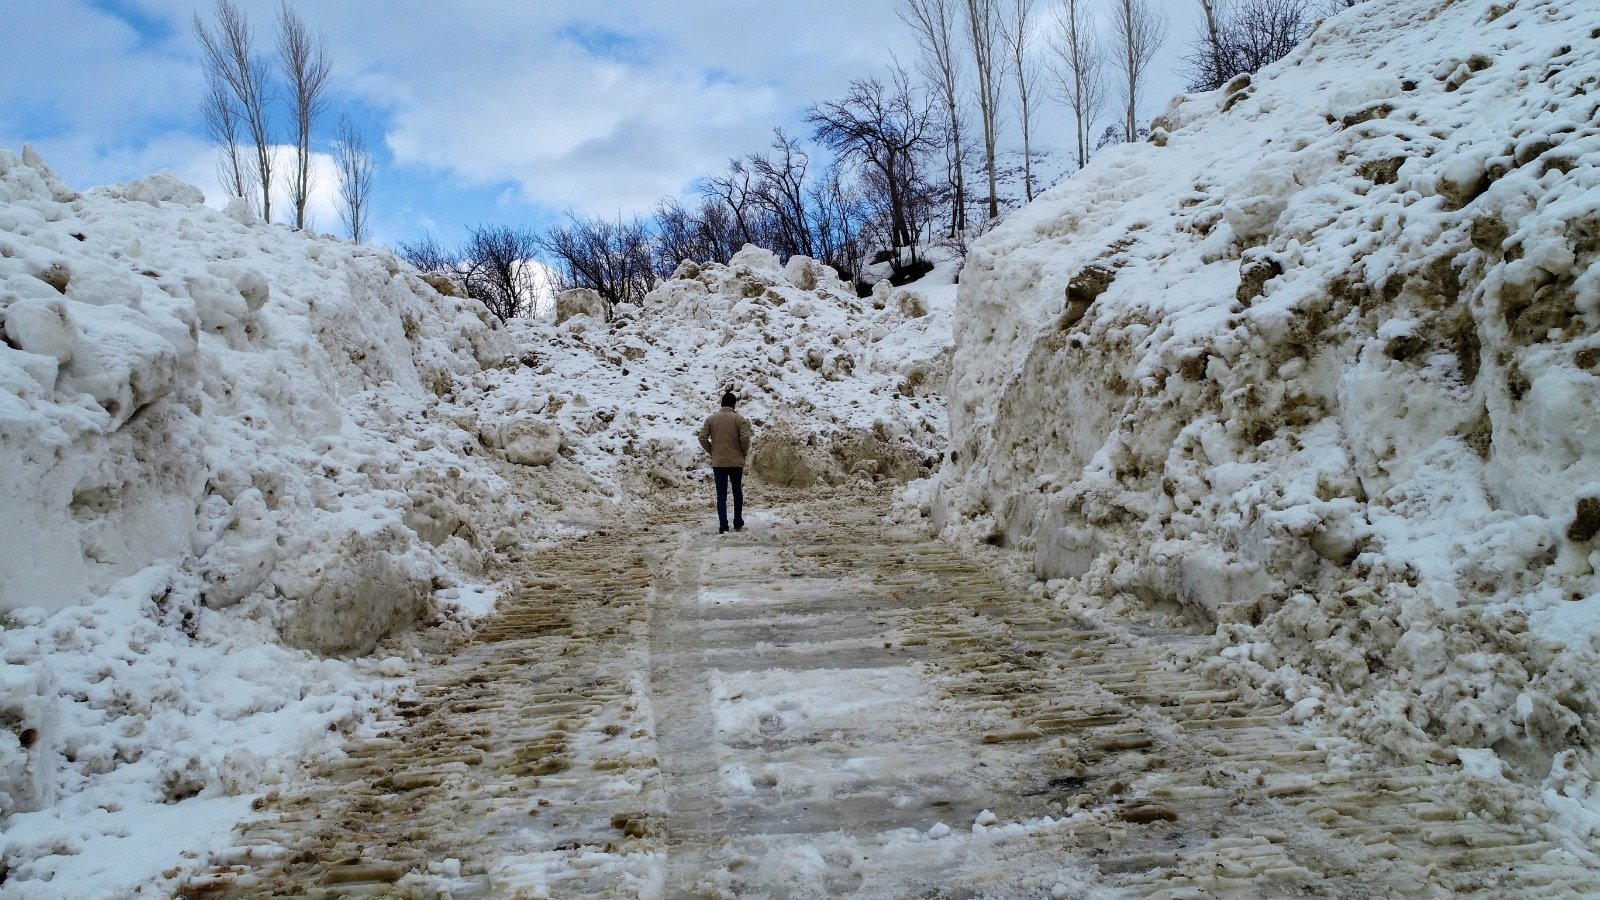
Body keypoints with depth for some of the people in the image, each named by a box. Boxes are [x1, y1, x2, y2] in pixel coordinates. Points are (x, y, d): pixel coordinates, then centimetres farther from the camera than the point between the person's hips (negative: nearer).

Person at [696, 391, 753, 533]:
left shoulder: (711, 418, 2)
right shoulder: (739, 419, -5)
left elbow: (702, 437, -3)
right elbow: (745, 438, -15)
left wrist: (712, 451, 10)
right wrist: (744, 452, 3)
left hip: (718, 462, 1)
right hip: (736, 462, -1)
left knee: (721, 495, 3)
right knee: (737, 492, 16)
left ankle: (723, 527, -2)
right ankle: (738, 523, 21)